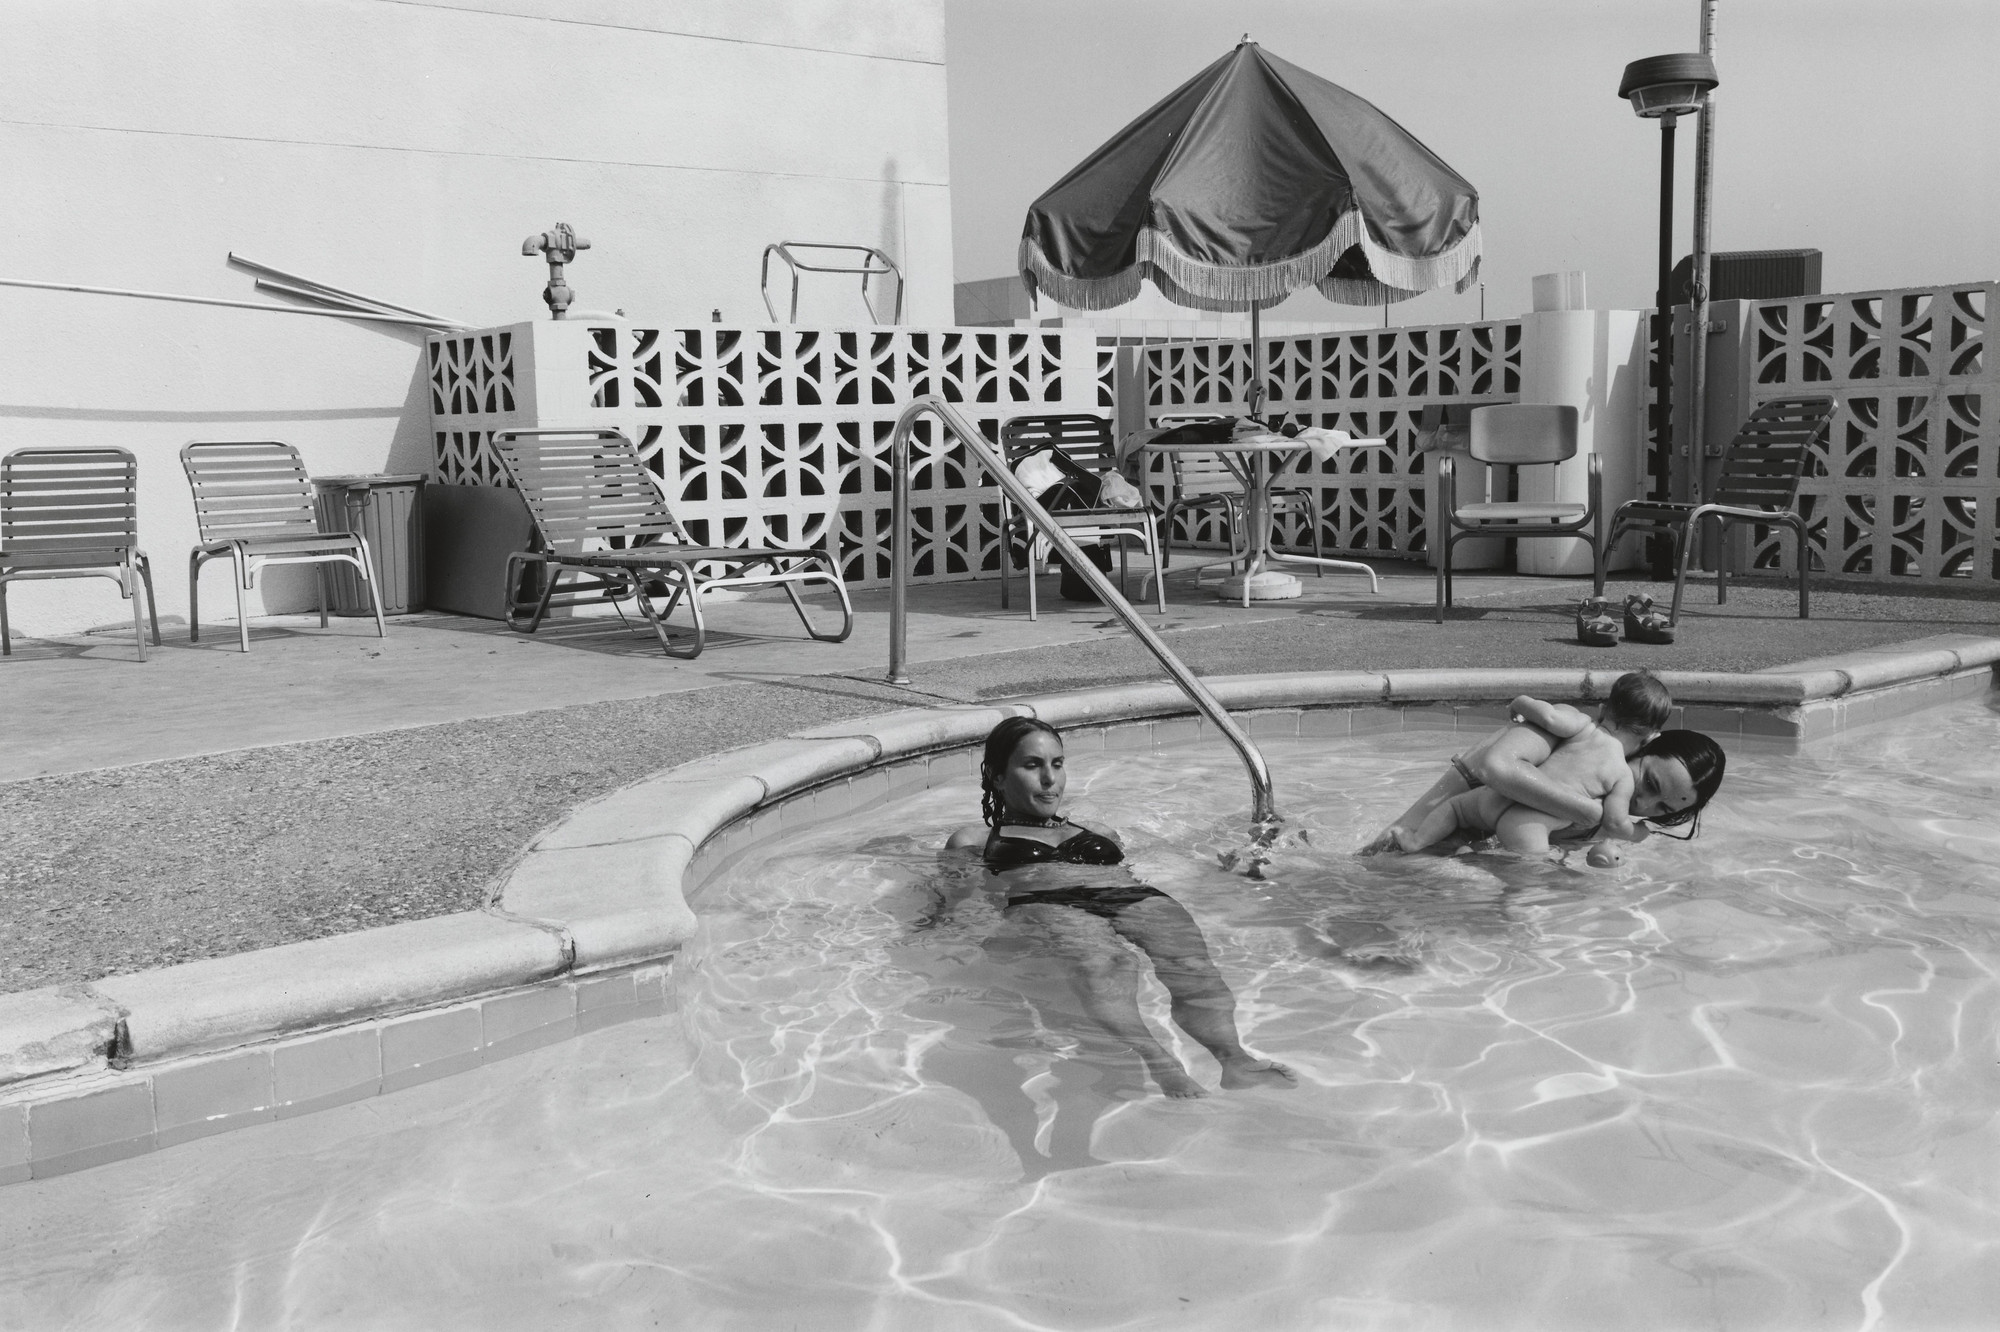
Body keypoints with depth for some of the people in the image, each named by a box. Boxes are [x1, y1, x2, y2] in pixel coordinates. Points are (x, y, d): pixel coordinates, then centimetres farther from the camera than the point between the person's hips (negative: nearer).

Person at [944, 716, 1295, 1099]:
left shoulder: (1098, 834, 40)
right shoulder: (975, 838, 30)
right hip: (1042, 906, -4)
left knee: (1187, 954, -33)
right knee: (1099, 966, -40)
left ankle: (1235, 1060, -58)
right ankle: (1163, 1071, -66)